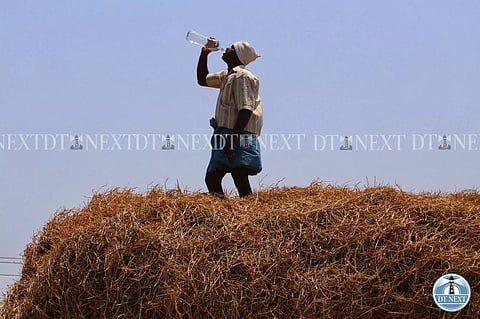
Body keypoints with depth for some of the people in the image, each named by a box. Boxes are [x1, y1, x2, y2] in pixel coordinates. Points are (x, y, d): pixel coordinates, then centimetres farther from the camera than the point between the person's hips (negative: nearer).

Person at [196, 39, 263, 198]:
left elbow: (246, 110, -20)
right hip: (225, 136, 10)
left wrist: (233, 138, -26)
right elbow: (202, 80, 35)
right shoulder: (227, 75, 20)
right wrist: (204, 54, 24)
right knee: (211, 179, 12)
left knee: (241, 182, -14)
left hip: (239, 138, -10)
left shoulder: (242, 76, -11)